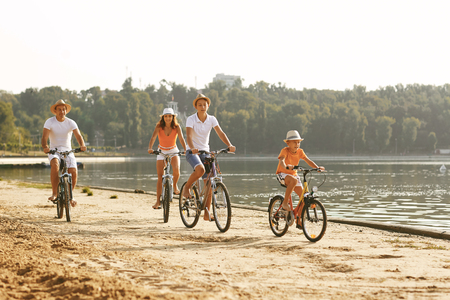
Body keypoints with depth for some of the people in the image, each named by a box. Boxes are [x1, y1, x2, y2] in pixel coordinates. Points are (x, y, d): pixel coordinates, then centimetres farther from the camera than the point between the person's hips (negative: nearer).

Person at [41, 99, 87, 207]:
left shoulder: (71, 123, -2)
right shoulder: (50, 122, -6)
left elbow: (78, 136, -14)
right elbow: (44, 138, -17)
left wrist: (82, 145, -36)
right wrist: (45, 147, -39)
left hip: (67, 151, 2)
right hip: (54, 150, -2)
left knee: (73, 172, -18)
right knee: (55, 165, -35)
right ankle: (54, 193, -25)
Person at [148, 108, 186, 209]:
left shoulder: (177, 127, -14)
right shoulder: (159, 126, -15)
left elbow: (181, 139, -24)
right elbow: (153, 138, -27)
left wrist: (186, 150, -40)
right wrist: (150, 148, -45)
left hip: (173, 151, 0)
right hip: (161, 151, 0)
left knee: (176, 169, -27)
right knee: (160, 176, -8)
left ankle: (175, 185, 4)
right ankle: (158, 201, -5)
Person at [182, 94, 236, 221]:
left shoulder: (212, 119, -2)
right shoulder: (191, 119, -12)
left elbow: (220, 133, -12)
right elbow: (189, 135, -26)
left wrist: (229, 145, -30)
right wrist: (192, 148, -45)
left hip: (205, 152, 4)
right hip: (192, 152, -4)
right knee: (200, 169, -35)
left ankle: (206, 213, 6)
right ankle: (187, 188, -6)